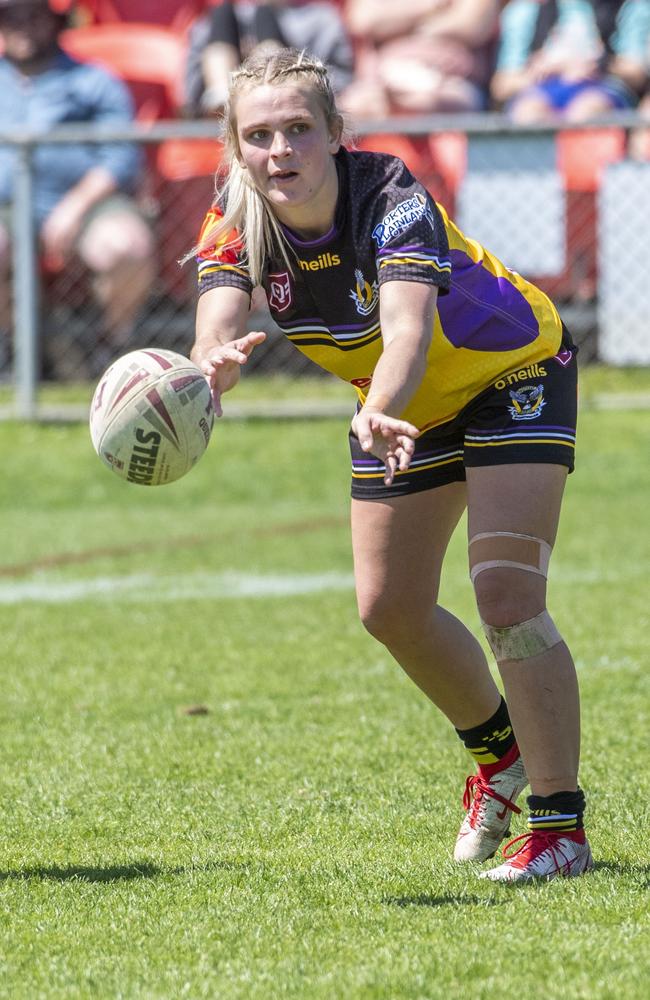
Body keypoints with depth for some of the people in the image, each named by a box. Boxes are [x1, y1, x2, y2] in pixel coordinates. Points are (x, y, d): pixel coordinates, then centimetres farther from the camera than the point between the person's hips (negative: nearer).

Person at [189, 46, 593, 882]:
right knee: (389, 608, 10)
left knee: (507, 597, -20)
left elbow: (408, 329, -52)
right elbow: (215, 334, -37)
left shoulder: (394, 204, -36)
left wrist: (378, 413, -73)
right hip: (408, 403, 6)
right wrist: (213, 368, -62)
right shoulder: (237, 224, -21)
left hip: (513, 373, -6)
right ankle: (498, 752, 38)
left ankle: (560, 827, -11)